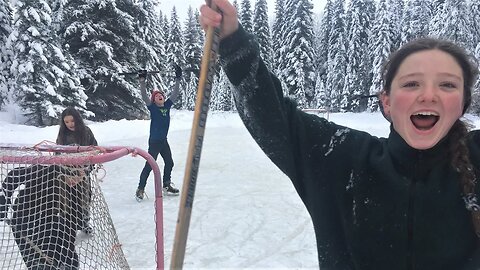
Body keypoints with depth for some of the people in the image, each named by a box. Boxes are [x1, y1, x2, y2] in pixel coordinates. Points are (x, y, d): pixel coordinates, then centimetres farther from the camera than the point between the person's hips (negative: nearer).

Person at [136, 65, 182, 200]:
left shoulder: (167, 105, 5)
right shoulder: (152, 107, -7)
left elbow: (175, 94, 10)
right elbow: (144, 96, -19)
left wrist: (178, 79, 7)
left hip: (164, 141, 7)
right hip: (154, 141, -7)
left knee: (169, 163, 17)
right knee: (150, 165, -7)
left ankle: (166, 186, 34)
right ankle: (140, 189, 2)